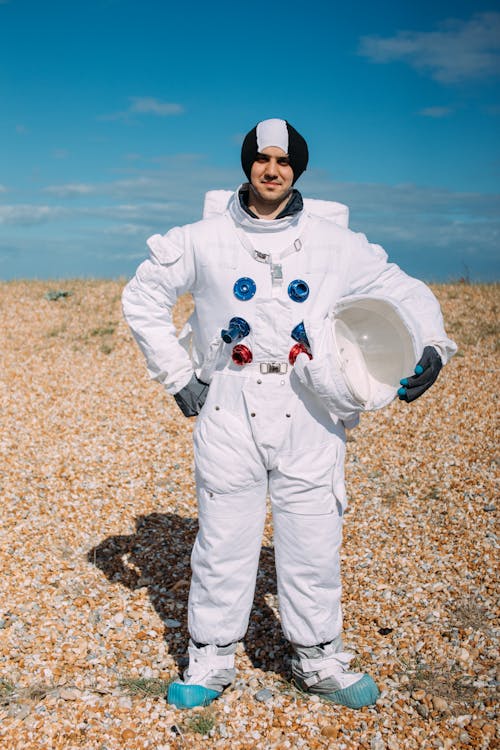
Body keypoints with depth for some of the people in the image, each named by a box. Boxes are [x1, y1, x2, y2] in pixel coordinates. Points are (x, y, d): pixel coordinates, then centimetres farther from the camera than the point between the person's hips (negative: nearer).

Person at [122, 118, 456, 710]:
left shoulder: (336, 243, 5)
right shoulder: (204, 239, 4)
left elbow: (407, 294, 12)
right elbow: (142, 298, 13)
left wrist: (430, 346, -8)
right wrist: (176, 373, 6)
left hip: (309, 416, 1)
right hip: (229, 412, 0)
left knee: (313, 541, 7)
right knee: (223, 540, 6)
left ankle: (319, 659, 28)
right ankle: (210, 659, 25)